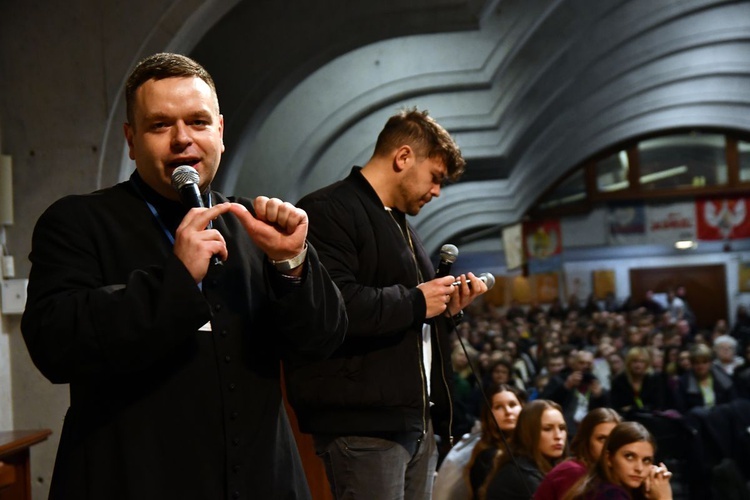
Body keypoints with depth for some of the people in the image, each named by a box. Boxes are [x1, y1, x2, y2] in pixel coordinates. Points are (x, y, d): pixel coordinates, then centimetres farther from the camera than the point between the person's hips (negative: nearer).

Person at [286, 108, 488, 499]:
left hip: (417, 422, 9)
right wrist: (416, 302, -13)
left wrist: (448, 308, 8)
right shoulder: (329, 211, -8)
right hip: (363, 424, -9)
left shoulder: (401, 226, 23)